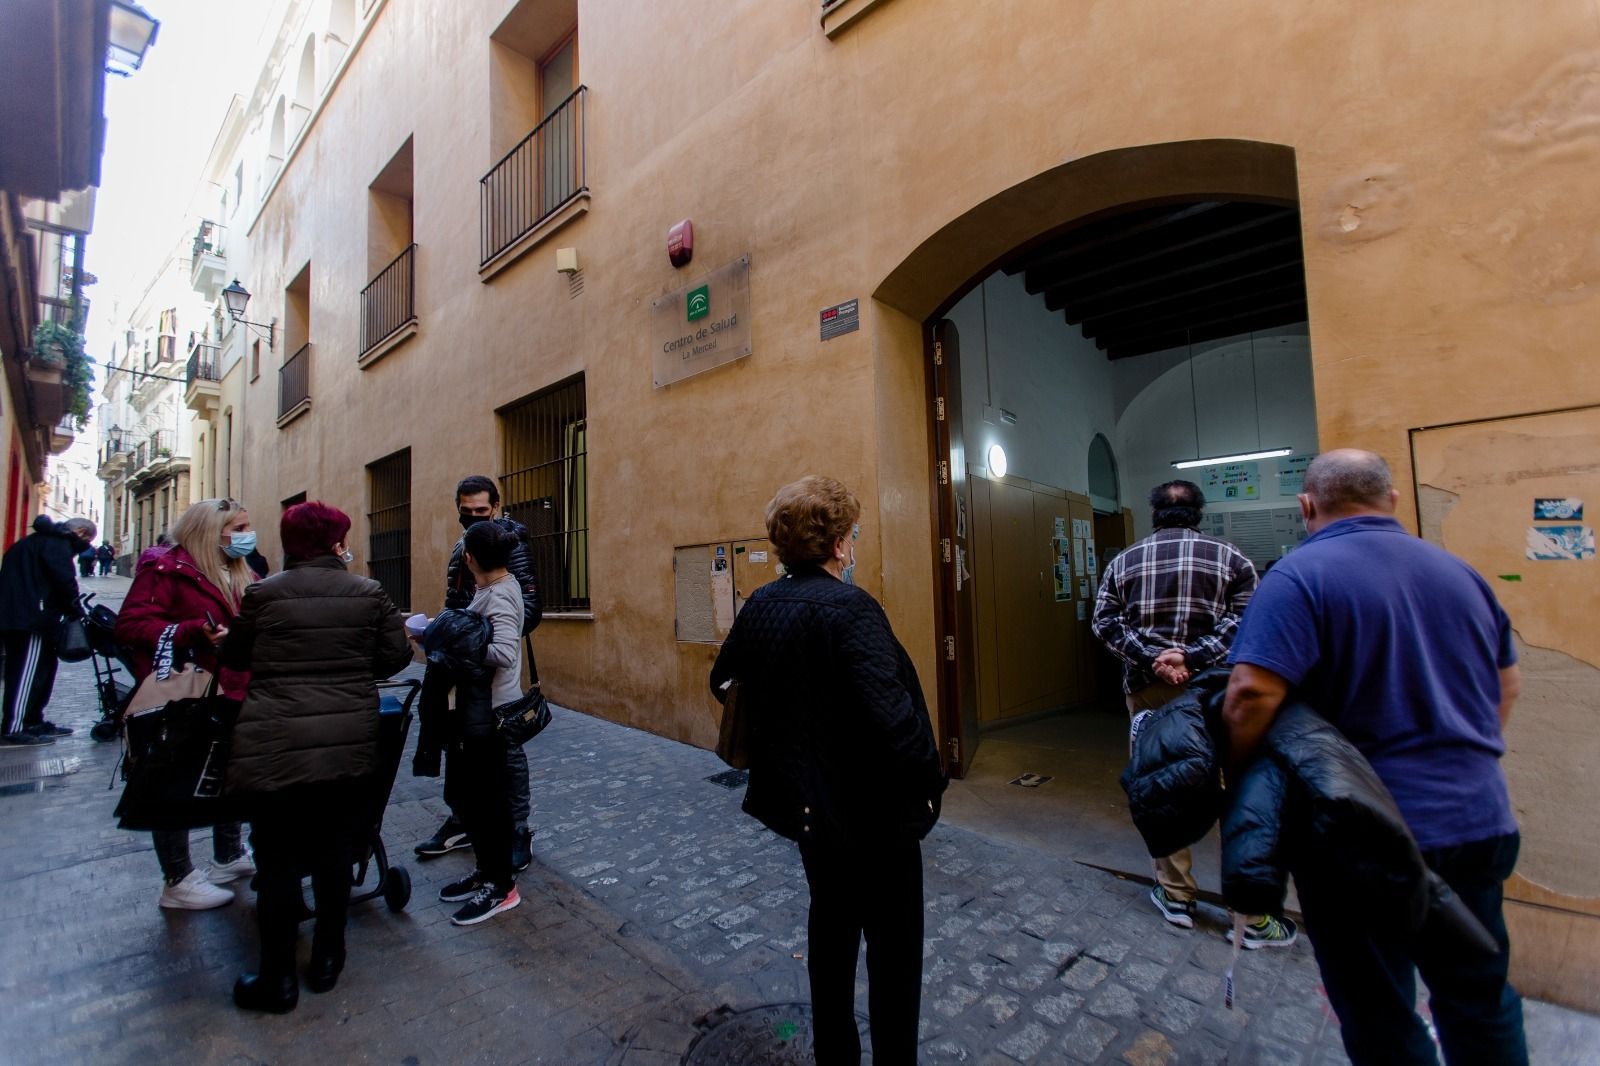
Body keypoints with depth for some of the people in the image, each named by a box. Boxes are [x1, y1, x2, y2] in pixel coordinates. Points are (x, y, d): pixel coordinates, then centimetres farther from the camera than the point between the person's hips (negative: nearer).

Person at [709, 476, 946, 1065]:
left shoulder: (760, 605, -2)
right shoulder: (849, 607, -25)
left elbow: (725, 681, 10)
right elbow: (891, 713, -33)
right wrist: (927, 780, -17)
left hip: (806, 800, 7)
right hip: (871, 808, -7)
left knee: (831, 923, 26)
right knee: (894, 945, 15)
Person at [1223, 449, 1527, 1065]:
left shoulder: (1300, 577, -17)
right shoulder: (1460, 572, 6)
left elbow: (1251, 696, -28)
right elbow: (1507, 685, 18)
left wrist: (1238, 781, -12)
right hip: (1480, 821, 7)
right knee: (1481, 1002, 26)